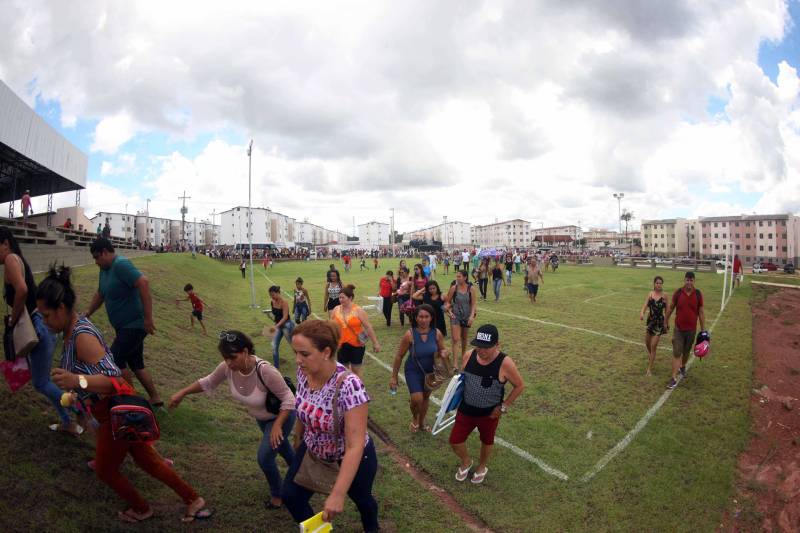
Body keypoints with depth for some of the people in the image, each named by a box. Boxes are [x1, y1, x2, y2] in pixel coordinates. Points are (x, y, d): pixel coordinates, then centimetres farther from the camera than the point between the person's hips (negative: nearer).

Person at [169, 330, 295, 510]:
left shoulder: (265, 370, -42)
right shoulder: (228, 367, -26)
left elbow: (288, 398, -31)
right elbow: (208, 382, -4)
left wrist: (277, 425, -36)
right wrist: (182, 393, -8)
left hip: (281, 416, -7)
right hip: (261, 417, 7)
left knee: (264, 457, -9)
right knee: (279, 445, 29)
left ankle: (277, 495, 21)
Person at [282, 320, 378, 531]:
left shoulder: (349, 386, -39)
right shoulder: (303, 372, -18)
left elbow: (355, 446, -36)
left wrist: (338, 494, -35)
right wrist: (298, 436, 16)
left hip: (351, 458, -5)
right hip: (313, 451, 5)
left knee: (361, 499, 22)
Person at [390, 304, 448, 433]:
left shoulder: (437, 333, -16)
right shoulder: (410, 334, -24)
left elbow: (443, 350, 1)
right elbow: (399, 356, -13)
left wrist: (444, 353, -24)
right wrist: (394, 376, -8)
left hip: (430, 371, 3)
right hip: (413, 371, -3)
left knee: (426, 397, 20)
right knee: (417, 399, -14)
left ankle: (422, 421, 48)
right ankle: (414, 418, 21)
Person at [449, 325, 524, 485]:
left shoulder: (505, 363, -26)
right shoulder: (468, 356, -13)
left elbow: (520, 386, -12)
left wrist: (503, 407, -12)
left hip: (489, 413, -3)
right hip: (465, 410, 3)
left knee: (486, 441, 22)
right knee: (455, 441, 10)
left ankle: (482, 467, 53)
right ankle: (466, 462, 43)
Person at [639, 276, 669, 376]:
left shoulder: (664, 296, -9)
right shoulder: (650, 294, -2)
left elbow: (667, 310, -3)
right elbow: (645, 305, -9)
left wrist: (666, 323, -1)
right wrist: (642, 313, -29)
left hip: (659, 323, -4)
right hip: (651, 321, 4)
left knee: (653, 346, -5)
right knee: (647, 343, 19)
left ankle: (649, 369, 4)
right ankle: (650, 356, 52)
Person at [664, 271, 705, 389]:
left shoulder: (698, 294, -6)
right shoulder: (678, 292, -8)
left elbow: (701, 312, 0)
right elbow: (671, 308, 4)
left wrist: (703, 330, 1)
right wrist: (666, 321, 12)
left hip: (691, 330, 2)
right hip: (678, 329, -1)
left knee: (686, 352, 18)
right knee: (676, 353, -5)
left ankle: (683, 367, 46)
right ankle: (674, 378, -2)